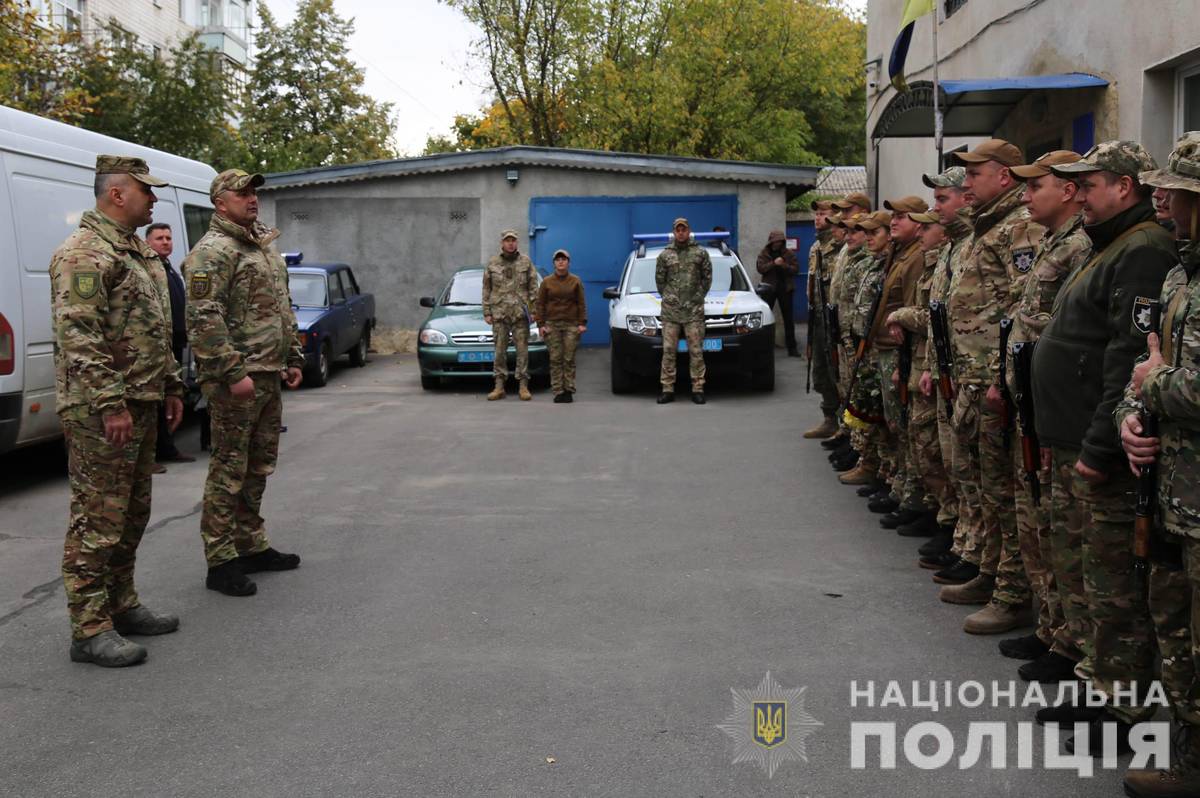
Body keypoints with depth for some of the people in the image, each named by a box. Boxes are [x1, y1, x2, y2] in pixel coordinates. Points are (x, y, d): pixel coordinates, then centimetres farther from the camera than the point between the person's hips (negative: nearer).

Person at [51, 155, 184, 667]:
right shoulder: (85, 254, -14)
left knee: (133, 513, 16)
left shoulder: (138, 252, 18)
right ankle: (90, 630, 0)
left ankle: (122, 605, 27)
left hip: (140, 407, 10)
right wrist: (110, 404, -24)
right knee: (99, 519, -6)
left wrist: (171, 385, 21)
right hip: (101, 412, -10)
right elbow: (78, 337, -21)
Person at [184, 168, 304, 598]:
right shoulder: (213, 251, -12)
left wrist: (293, 359, 19)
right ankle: (221, 562, 2)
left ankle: (253, 546, 27)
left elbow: (283, 309, 25)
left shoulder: (266, 246, 18)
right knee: (229, 470, -4)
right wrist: (233, 373, -22)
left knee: (259, 467, 16)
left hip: (269, 376, 9)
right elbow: (203, 320, -20)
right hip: (236, 381, -9)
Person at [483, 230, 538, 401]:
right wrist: (487, 312, 4)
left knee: (522, 349, -2)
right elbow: (486, 289, 10)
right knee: (499, 350, 2)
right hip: (499, 313, 1)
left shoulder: (526, 262, 6)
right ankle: (499, 387, 7)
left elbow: (533, 287, 4)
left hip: (520, 313, -1)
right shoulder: (492, 263, 8)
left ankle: (523, 386, 2)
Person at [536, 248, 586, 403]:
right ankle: (558, 392, -2)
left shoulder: (575, 281, 8)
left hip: (571, 325, 0)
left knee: (569, 359, -2)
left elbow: (581, 303, 6)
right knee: (555, 359, -3)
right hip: (552, 325, 0)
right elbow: (540, 304, 7)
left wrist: (582, 323, -3)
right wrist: (541, 325, -1)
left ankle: (569, 390, 2)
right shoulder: (546, 282, 8)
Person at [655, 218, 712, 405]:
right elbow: (659, 279, 12)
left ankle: (698, 389, 3)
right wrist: (668, 298, 7)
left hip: (694, 311, -1)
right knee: (668, 351, 1)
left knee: (696, 351, -1)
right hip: (670, 311, 1)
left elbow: (707, 277, 8)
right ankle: (667, 389, 5)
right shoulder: (664, 255, 7)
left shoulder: (700, 253, 5)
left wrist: (699, 297, 3)